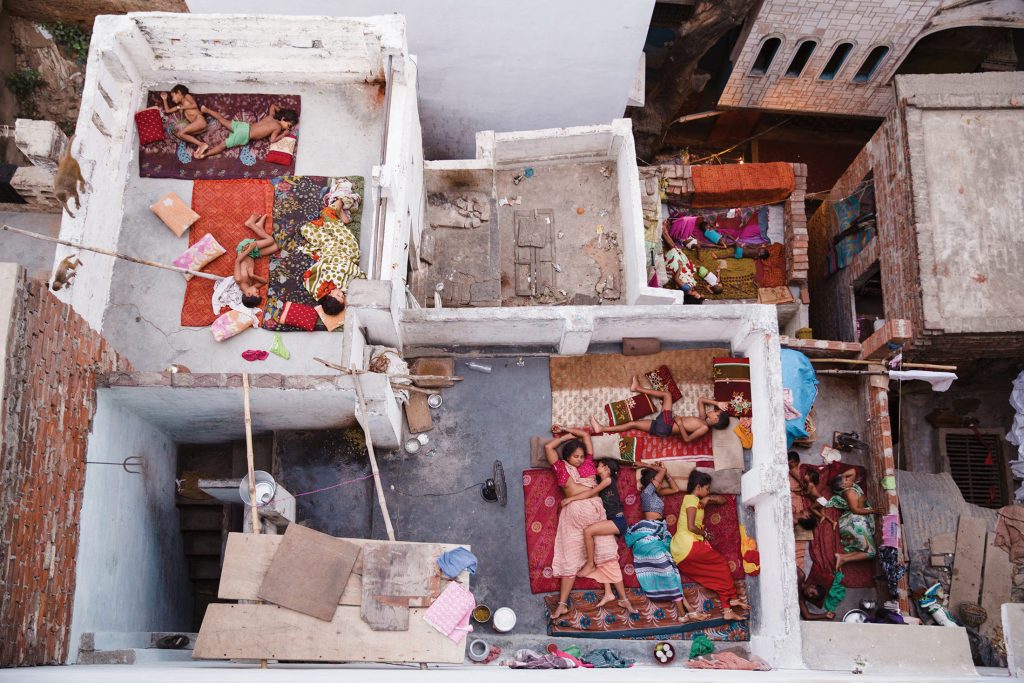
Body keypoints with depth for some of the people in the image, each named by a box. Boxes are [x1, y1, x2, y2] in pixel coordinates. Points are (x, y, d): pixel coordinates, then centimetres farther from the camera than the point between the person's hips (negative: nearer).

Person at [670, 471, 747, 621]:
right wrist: (704, 533, -1)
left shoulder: (696, 500, 20)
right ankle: (732, 598, 16)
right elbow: (691, 527, -19)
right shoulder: (691, 499, -8)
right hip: (689, 546, -9)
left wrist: (709, 498, 7)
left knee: (717, 575, 8)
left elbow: (722, 500, 26)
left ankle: (727, 610, 4)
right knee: (721, 563, 4)